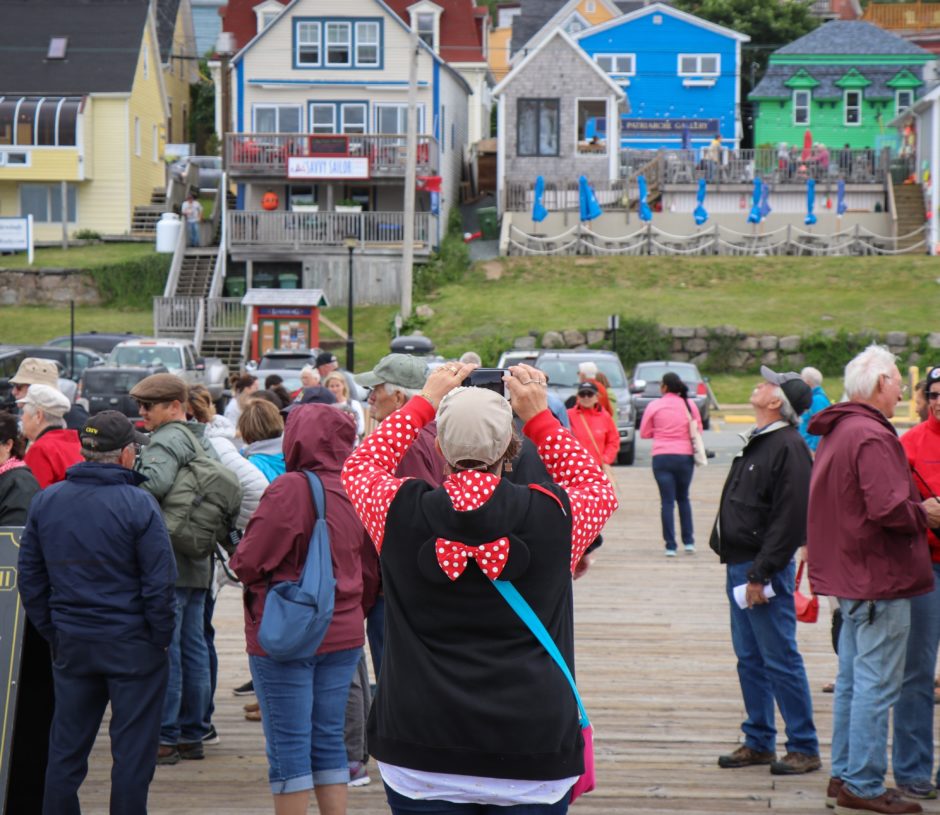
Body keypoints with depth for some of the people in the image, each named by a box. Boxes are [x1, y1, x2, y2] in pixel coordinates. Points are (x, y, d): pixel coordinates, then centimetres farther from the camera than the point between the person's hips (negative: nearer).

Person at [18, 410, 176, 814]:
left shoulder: (45, 501, 3)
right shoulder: (138, 505, -13)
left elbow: (30, 579, 8)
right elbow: (160, 584, -13)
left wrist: (52, 632, 14)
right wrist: (160, 639, -2)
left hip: (70, 644, 5)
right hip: (132, 645, -5)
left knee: (66, 749, 13)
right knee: (132, 751, 3)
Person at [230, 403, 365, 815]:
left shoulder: (291, 489, -17)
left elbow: (248, 562, -15)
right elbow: (368, 568, 9)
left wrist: (239, 562, 6)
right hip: (343, 634, 6)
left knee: (288, 747, 1)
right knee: (329, 740, 13)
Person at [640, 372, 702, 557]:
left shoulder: (654, 406, -4)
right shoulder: (690, 405, 1)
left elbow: (644, 433, 3)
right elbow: (698, 430, 9)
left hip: (662, 457, -2)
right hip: (685, 456, 2)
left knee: (667, 501, 1)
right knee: (683, 498, 18)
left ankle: (670, 546, -2)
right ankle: (689, 541, 15)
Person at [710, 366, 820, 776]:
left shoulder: (789, 448, -15)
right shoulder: (757, 442, 16)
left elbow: (789, 519, -21)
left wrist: (761, 573, -22)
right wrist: (739, 567, 16)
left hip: (765, 570, -10)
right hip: (740, 565, 10)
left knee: (780, 661, -5)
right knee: (749, 660, 14)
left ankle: (804, 748, 3)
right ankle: (759, 742, 22)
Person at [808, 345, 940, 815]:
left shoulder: (836, 433, 14)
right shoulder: (872, 437, -19)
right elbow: (888, 508, -27)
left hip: (849, 576, 10)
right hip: (880, 580, -10)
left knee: (853, 679, 17)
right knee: (877, 684, -4)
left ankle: (844, 775, 24)